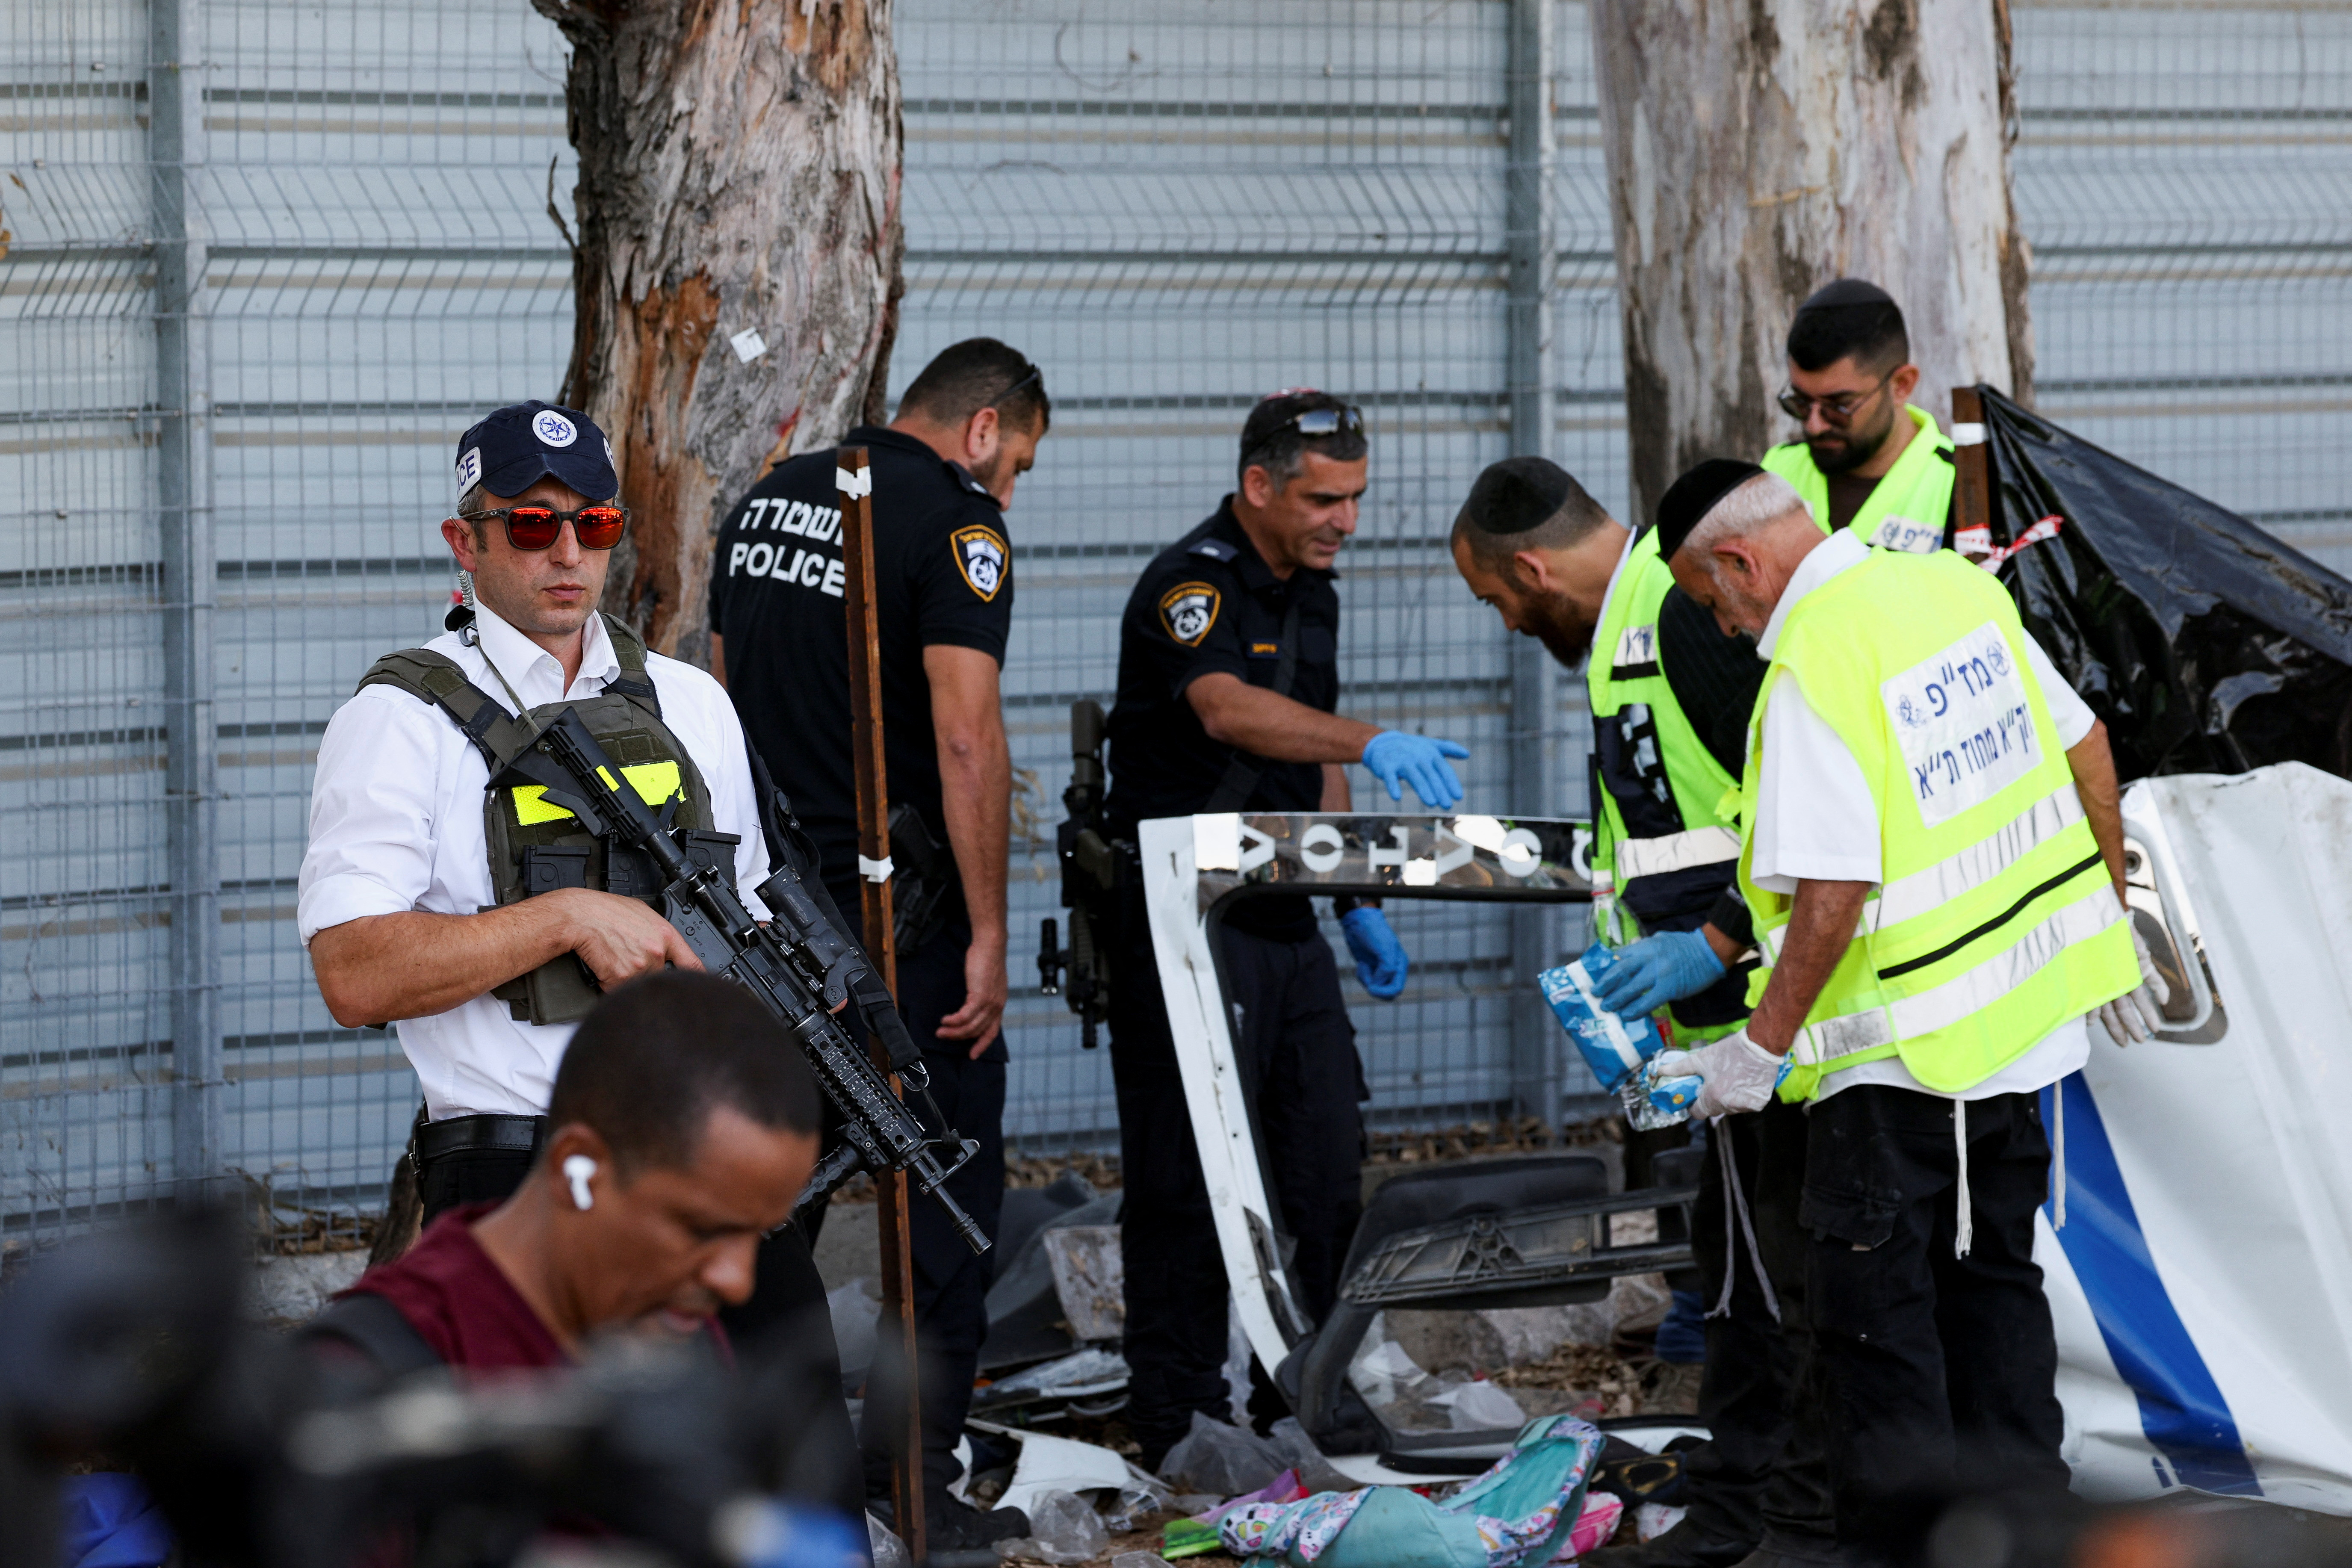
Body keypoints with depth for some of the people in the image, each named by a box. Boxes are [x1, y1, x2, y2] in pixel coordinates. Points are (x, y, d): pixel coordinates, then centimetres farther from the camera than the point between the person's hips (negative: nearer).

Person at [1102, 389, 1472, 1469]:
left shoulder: (1310, 593, 14)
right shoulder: (1191, 583, -15)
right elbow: (1228, 710, -34)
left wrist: (1357, 906, 18)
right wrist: (1373, 743, -47)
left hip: (1282, 917, 9)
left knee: (1326, 1163, 9)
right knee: (1189, 1175, -5)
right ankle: (1175, 1428, 1)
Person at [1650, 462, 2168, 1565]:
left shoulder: (1811, 667, -21)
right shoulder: (1958, 587, 4)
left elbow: (1832, 890, -26)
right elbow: (2083, 748, 13)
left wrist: (1763, 1048, -17)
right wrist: (2112, 921, 23)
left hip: (1901, 1050, -8)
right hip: (2027, 1009, 8)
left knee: (1872, 1307, 2)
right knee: (1994, 1274, 19)